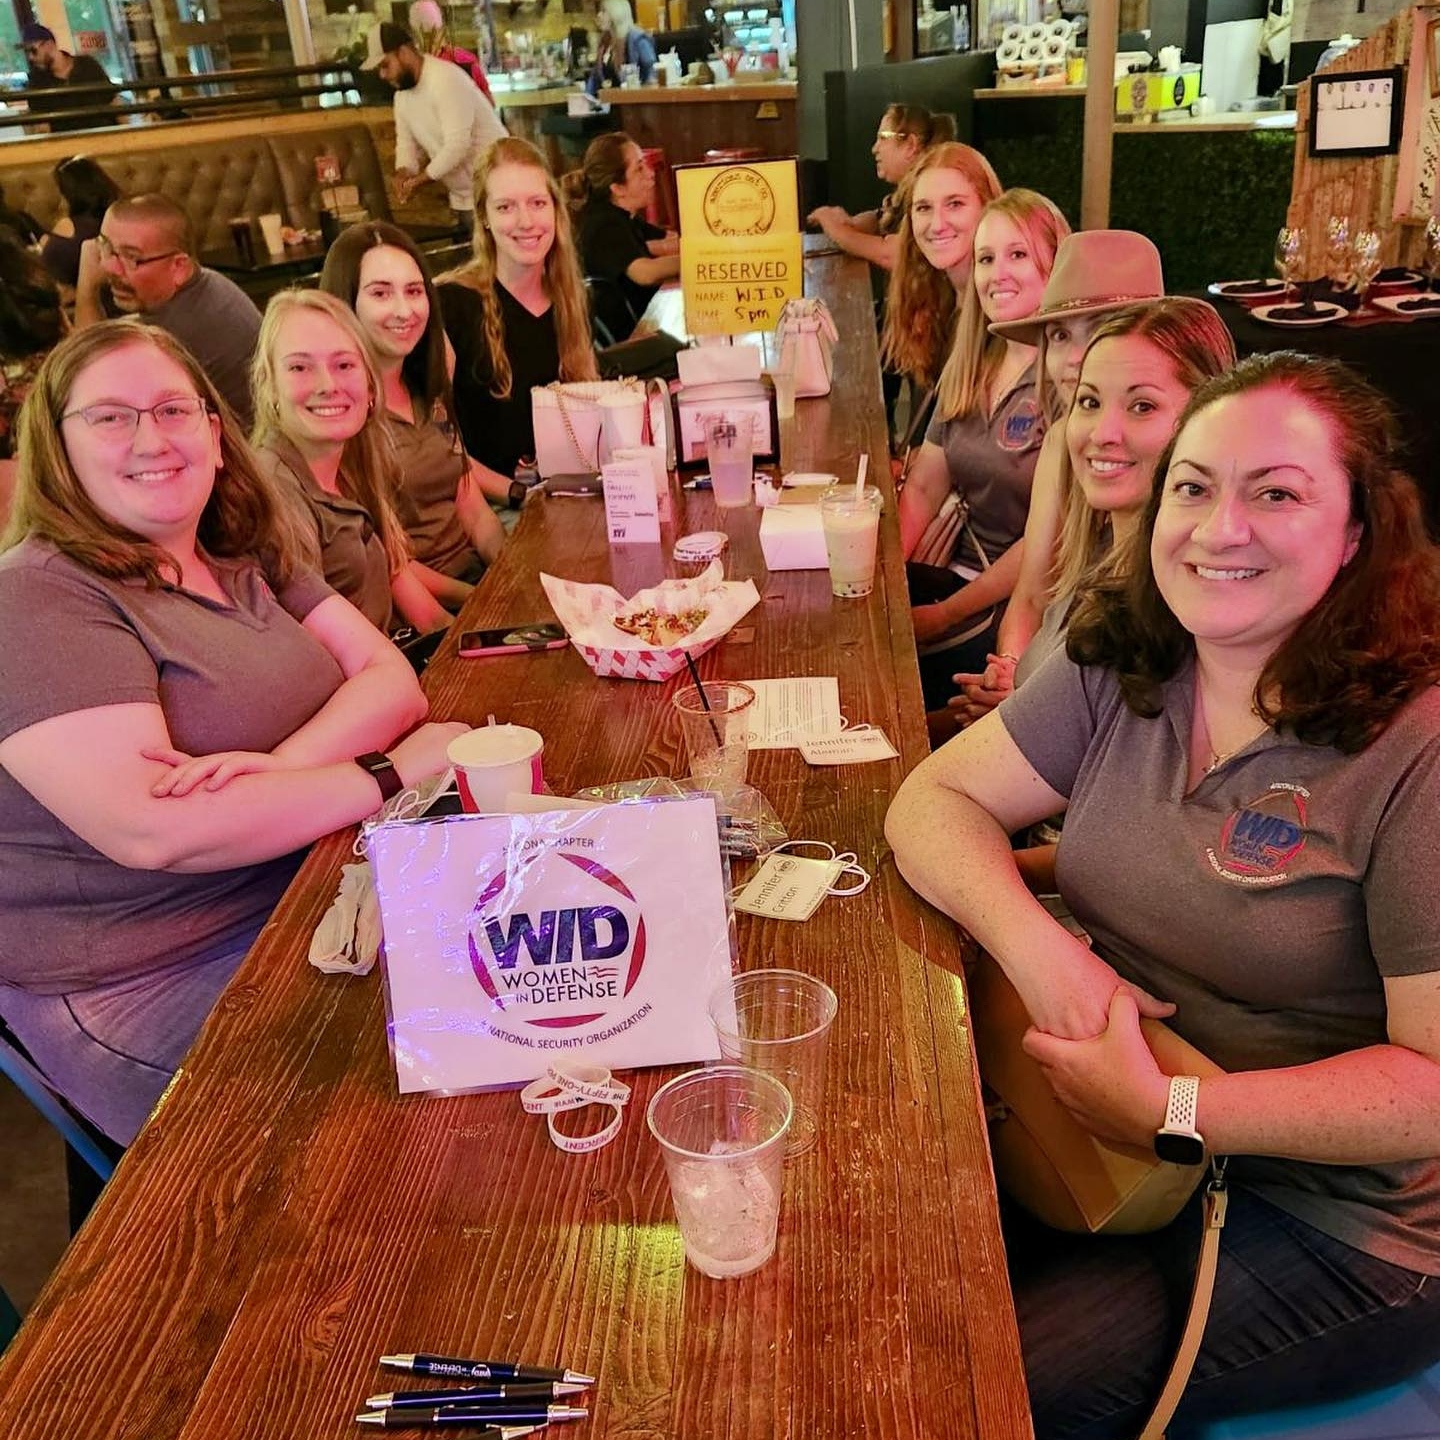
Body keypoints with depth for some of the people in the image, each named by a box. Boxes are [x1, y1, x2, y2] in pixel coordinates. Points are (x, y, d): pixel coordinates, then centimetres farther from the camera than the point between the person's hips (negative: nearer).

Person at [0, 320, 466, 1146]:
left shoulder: (247, 557, 10)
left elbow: (392, 679, 1)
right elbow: (149, 830, -25)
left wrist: (280, 767, -20)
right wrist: (392, 776, -21)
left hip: (309, 892, 7)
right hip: (152, 986, -7)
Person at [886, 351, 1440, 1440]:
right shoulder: (1122, 664, -3)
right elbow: (936, 798, -2)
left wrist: (1169, 1115, -25)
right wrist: (1036, 946, -20)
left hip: (1335, 1220, -5)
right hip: (1105, 1116, 5)